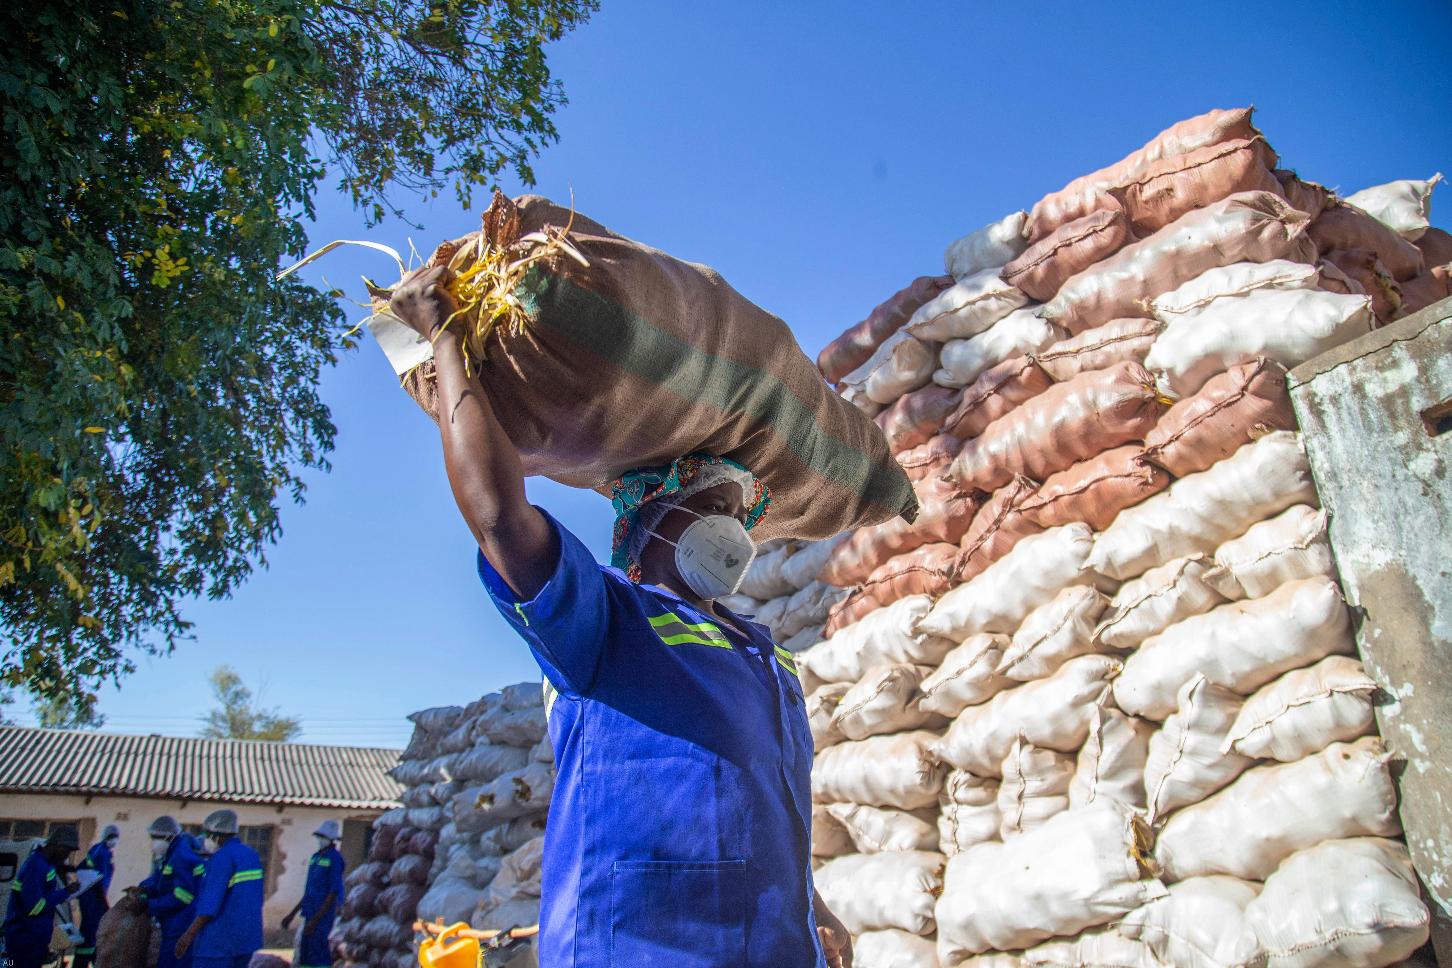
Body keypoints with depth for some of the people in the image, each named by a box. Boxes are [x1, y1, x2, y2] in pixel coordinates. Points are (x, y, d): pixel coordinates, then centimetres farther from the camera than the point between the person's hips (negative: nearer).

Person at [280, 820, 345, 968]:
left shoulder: (334, 858, -11)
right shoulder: (315, 856, 13)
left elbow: (334, 892, -15)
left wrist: (316, 919, -18)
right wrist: (292, 914, 19)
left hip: (324, 915, -8)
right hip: (310, 913, 8)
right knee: (306, 955, 12)